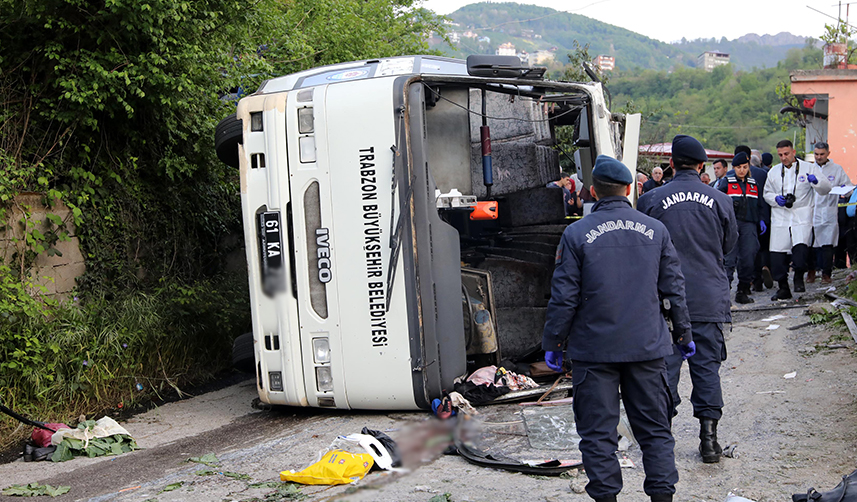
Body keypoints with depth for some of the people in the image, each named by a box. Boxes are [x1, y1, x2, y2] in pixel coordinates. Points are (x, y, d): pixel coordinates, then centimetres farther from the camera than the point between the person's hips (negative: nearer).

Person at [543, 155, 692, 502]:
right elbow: (674, 288, 7)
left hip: (595, 349, -3)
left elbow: (563, 297, -7)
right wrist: (683, 334, 18)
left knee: (598, 432, 7)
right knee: (654, 428, 13)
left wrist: (553, 343, 3)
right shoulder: (655, 230, 2)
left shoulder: (576, 234, -8)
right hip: (647, 346, 3)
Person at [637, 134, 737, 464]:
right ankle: (708, 436, 6)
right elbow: (729, 245, 12)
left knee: (665, 363, 6)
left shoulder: (651, 201, -6)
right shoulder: (719, 200, -1)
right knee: (707, 365, 7)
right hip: (709, 298, 1)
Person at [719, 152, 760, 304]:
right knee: (729, 258, -11)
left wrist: (761, 220, 9)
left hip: (749, 224, 4)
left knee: (748, 258, -2)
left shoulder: (753, 184, 17)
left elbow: (759, 204, 21)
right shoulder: (727, 182, 6)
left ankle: (743, 291, 7)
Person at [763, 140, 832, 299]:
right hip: (780, 218, 3)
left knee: (801, 249, -23)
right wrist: (775, 198, -3)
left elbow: (826, 189, 1)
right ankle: (783, 288, 14)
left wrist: (816, 181, -21)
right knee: (777, 255, -1)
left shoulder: (809, 168, 4)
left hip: (802, 218, -3)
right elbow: (767, 193, 20)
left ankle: (799, 277, 3)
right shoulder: (773, 172, 14)